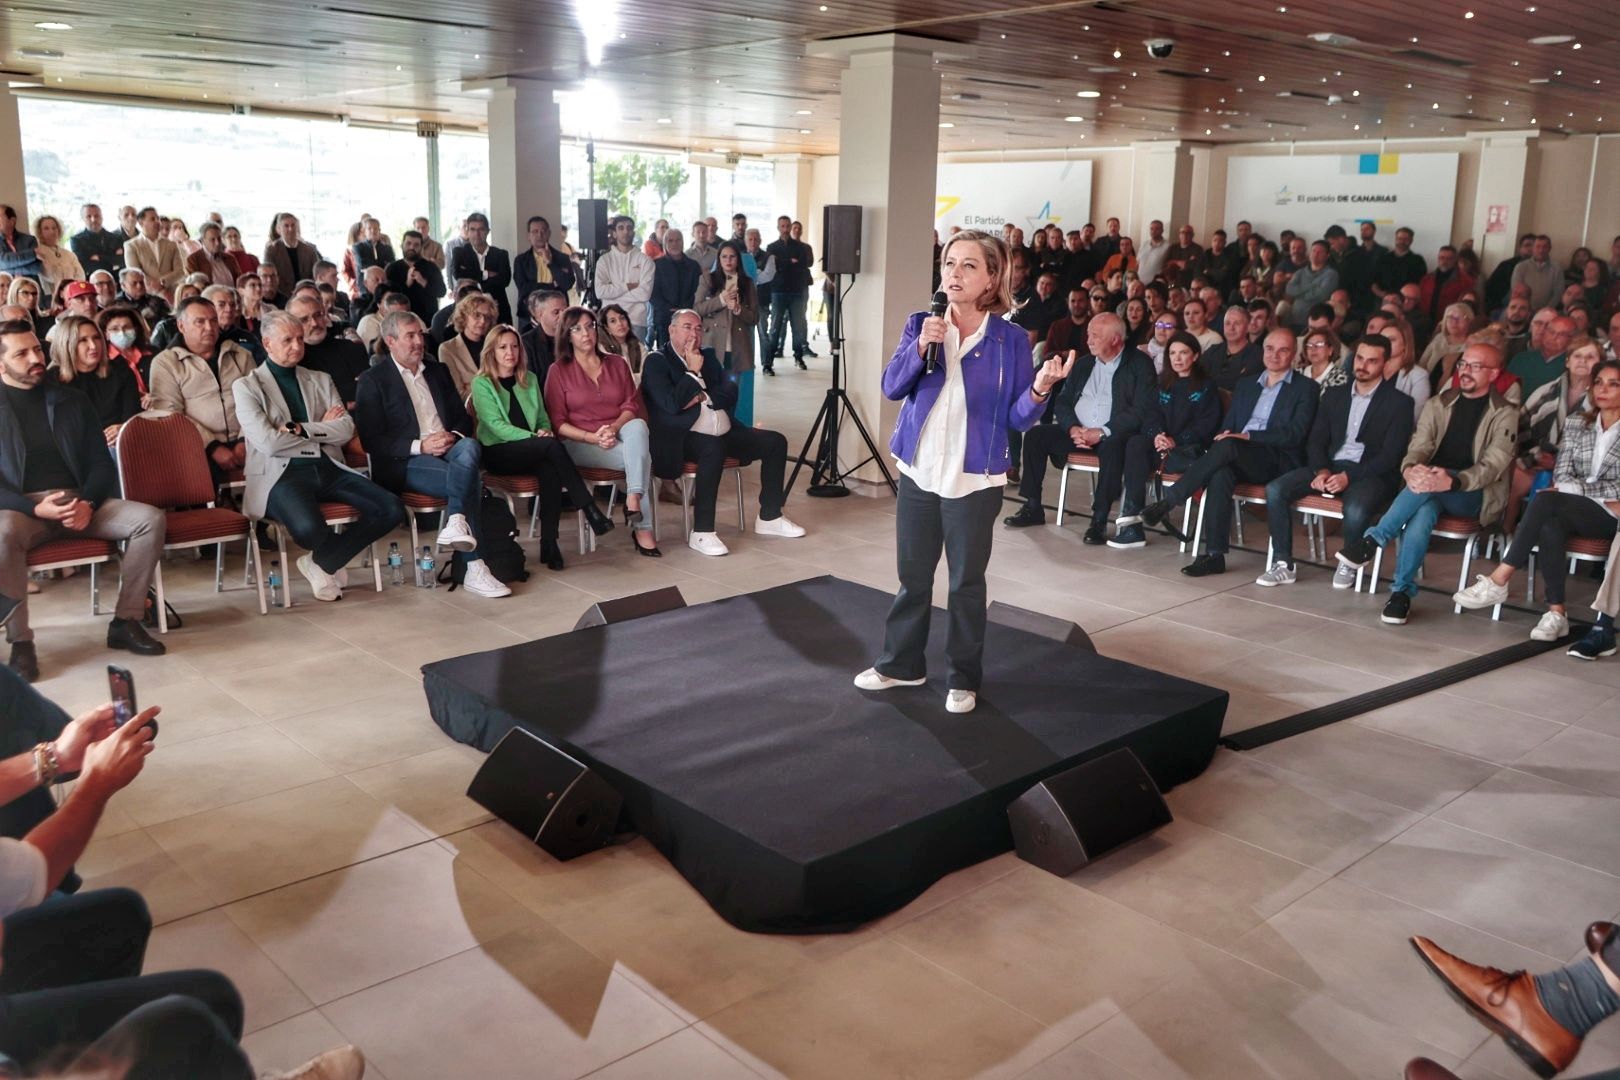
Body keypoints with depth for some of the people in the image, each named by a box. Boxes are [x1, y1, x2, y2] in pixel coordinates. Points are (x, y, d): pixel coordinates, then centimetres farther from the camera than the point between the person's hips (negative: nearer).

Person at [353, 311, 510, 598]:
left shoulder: (438, 372, 21)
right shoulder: (373, 380, 4)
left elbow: (463, 419, 19)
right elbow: (371, 441, -5)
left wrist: (454, 435, -6)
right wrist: (420, 446, -17)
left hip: (448, 448, 4)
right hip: (404, 463, -4)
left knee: (470, 447, -33)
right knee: (470, 481, -31)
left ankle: (457, 522, -46)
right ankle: (472, 569, -31)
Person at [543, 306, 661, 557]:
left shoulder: (618, 363, 16)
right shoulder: (558, 371, 6)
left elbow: (631, 405, 5)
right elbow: (558, 422, -1)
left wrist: (614, 428, -18)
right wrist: (593, 437, -17)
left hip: (620, 436, 3)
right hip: (580, 443, -3)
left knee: (637, 425, -34)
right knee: (639, 457, -31)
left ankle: (633, 501, -40)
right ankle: (642, 528, -29)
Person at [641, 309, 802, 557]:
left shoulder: (708, 356, 19)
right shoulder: (656, 361, -1)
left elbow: (731, 395, 9)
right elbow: (672, 404, -16)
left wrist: (702, 398, -8)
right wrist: (694, 372, -8)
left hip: (725, 433, 8)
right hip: (683, 439, -7)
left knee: (776, 441, -4)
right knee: (714, 448, -38)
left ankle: (769, 517, 5)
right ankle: (701, 533, -35)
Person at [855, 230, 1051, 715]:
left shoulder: (1010, 339, -6)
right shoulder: (921, 325, 2)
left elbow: (1017, 417, -6)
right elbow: (891, 387, -6)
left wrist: (1040, 389, -25)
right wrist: (920, 347, -20)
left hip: (974, 479, -3)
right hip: (918, 472, 3)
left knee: (967, 582, 7)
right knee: (913, 576, 14)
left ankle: (963, 679, 21)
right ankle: (901, 663, 30)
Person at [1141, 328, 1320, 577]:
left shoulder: (1306, 388, 8)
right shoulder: (1245, 386, 24)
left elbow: (1294, 434, -6)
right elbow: (1227, 427, 20)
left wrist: (1248, 436, -18)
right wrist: (1223, 436, -5)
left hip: (1278, 461, -4)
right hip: (1238, 461, 4)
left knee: (1228, 446, -34)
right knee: (1221, 471, -34)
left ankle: (1167, 502, -30)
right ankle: (1214, 554, -35)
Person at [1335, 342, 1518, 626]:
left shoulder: (1504, 414, 3)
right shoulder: (1438, 404, 16)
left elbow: (1493, 464, -11)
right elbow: (1419, 447, 2)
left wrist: (1452, 481, -32)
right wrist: (1410, 469, -24)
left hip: (1474, 494, -2)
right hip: (1432, 485, 3)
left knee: (1427, 485, -37)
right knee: (1422, 512, -34)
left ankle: (1372, 540, -32)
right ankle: (1402, 592, -31)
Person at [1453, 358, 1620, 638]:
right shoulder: (1576, 423, 14)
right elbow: (1561, 476, 5)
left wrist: (1577, 487, -9)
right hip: (1574, 513, 4)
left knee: (1546, 500, -32)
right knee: (1550, 528, -35)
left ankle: (1499, 580, -32)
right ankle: (1556, 613, -33)